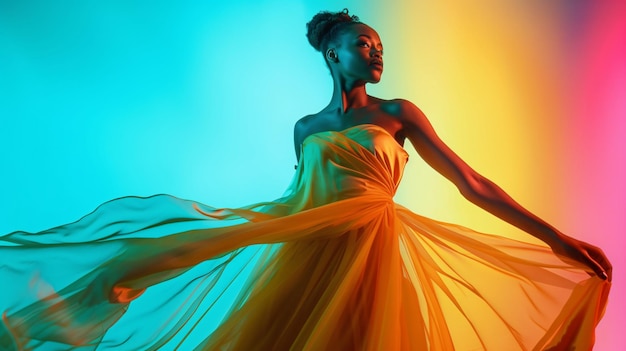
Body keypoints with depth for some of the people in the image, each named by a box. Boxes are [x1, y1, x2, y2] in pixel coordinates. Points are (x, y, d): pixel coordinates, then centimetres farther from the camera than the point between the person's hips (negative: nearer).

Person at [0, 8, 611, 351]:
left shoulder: (398, 113, 7)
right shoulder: (305, 128, 14)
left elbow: (471, 183, 3)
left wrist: (557, 237, 0)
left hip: (366, 253, -2)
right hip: (296, 249, 2)